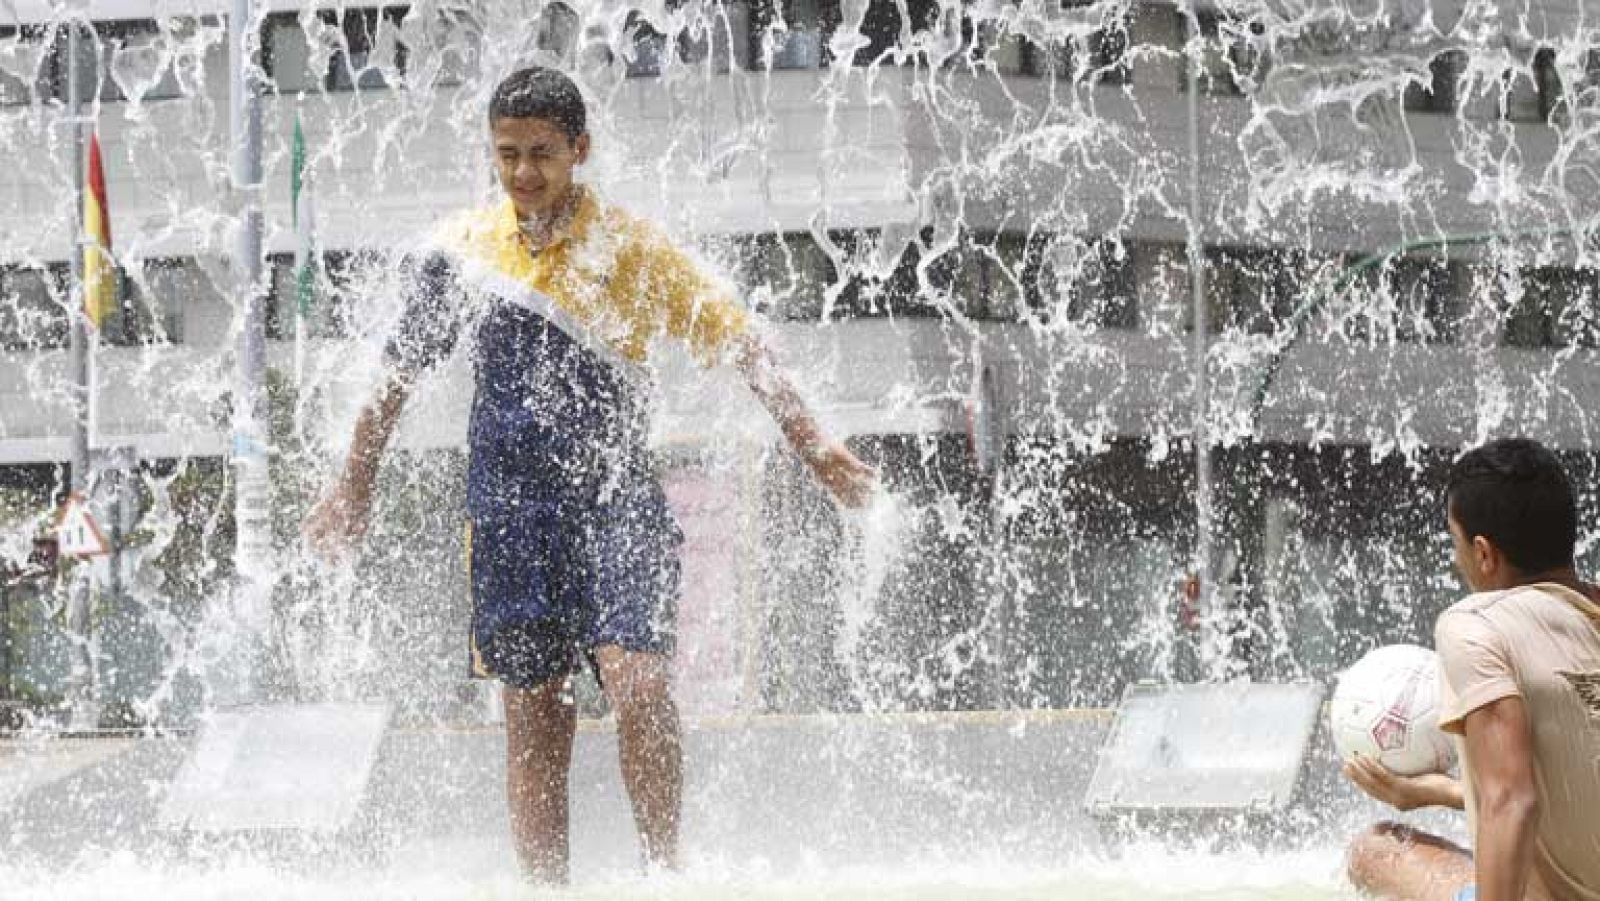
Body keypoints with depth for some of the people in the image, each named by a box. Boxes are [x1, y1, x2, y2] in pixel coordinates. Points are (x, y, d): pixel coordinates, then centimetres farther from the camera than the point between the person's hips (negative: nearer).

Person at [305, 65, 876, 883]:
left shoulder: (633, 249, -1)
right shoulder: (462, 250, 6)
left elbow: (738, 344, -1)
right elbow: (399, 371, 17)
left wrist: (812, 445, -11)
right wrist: (353, 487, 19)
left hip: (615, 502, -2)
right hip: (509, 508, 2)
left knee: (637, 682, -19)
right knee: (533, 715, 4)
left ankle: (663, 869, -10)